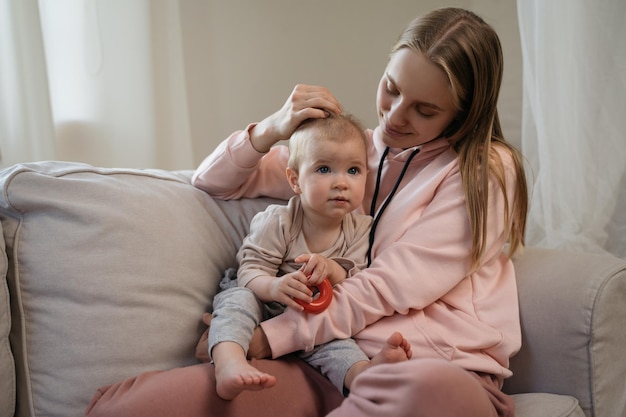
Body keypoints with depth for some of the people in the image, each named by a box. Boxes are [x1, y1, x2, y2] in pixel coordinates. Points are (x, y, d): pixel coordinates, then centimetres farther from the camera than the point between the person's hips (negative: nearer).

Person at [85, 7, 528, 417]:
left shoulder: (487, 171, 4)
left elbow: (392, 285, -7)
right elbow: (213, 181, 23)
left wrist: (266, 339, -9)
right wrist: (271, 130, 4)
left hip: (439, 367, -1)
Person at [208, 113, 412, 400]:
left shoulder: (360, 228, -2)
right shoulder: (276, 222, -11)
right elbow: (249, 271, -16)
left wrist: (332, 270, -29)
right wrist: (274, 286, -41)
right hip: (266, 307, -2)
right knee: (238, 298, -33)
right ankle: (229, 364, -56)